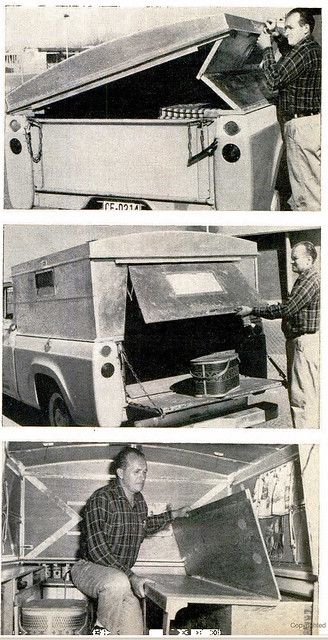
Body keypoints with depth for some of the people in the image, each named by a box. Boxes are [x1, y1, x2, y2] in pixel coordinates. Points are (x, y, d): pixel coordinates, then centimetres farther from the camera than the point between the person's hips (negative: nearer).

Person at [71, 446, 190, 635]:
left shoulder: (139, 500, 6)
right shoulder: (101, 499, -19)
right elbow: (97, 549, -25)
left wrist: (174, 514, 25)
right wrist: (131, 577, -30)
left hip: (123, 574, 7)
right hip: (90, 568, -7)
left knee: (134, 628, -13)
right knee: (118, 582, -38)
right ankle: (103, 629, -15)